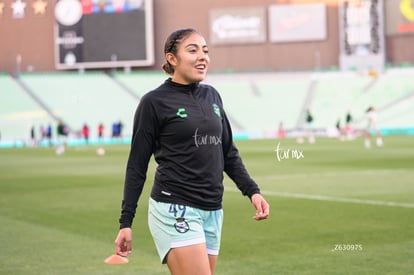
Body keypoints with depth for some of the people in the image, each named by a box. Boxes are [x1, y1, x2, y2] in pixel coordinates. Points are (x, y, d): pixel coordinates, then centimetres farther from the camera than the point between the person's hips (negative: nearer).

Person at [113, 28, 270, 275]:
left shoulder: (212, 96, 12)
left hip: (212, 211, 6)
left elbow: (229, 153, 20)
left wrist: (252, 191, 7)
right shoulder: (154, 102, -5)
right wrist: (126, 222, -4)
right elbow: (137, 166, -3)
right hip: (174, 210, -6)